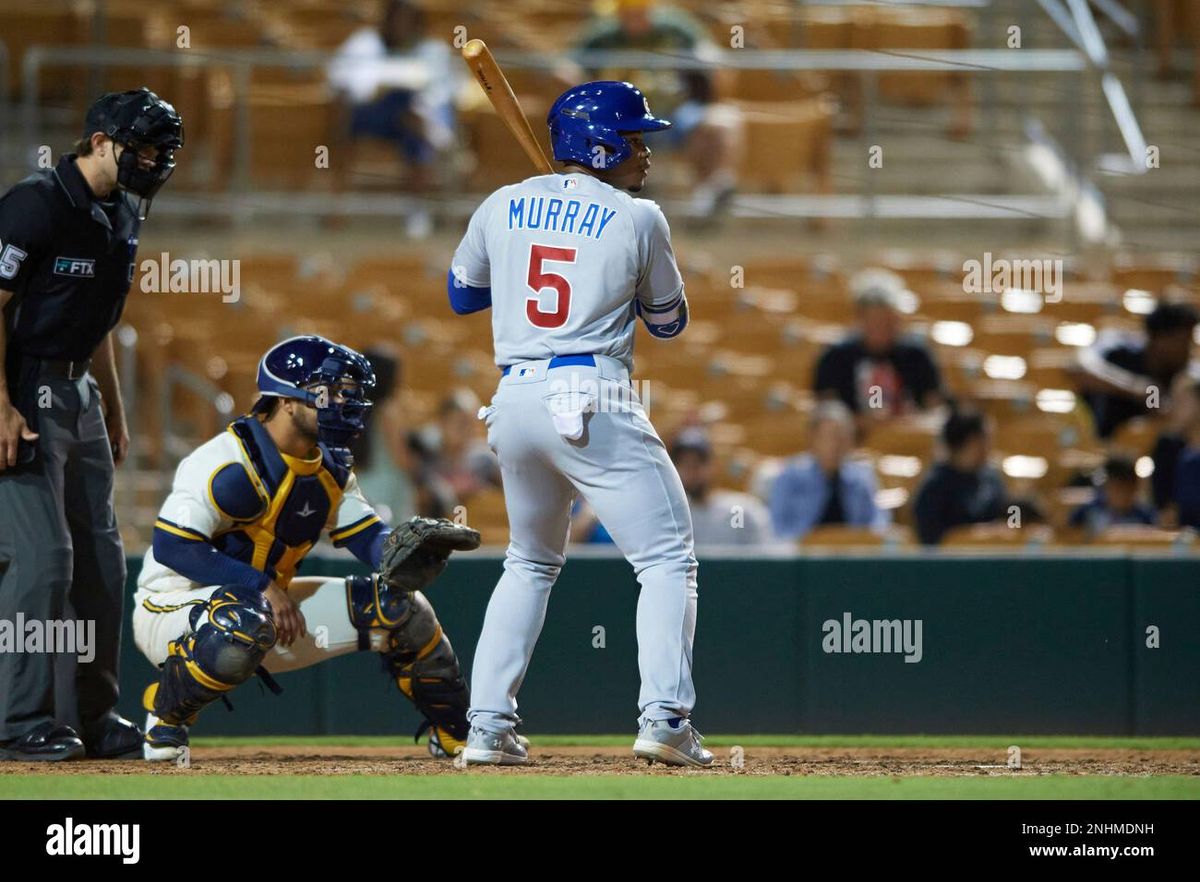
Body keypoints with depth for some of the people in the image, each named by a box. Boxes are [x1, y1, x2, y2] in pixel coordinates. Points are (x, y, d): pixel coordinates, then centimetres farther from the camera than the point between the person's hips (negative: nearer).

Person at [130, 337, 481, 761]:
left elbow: (370, 539, 1)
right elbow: (171, 546, -29)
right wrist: (262, 588, -31)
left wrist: (404, 545, -24)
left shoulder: (331, 467, 3)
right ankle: (165, 716, -15)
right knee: (246, 624, -43)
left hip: (267, 605, 8)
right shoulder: (233, 463, -24)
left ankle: (457, 733, 21)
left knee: (397, 606, 1)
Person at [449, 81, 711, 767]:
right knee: (668, 558, 0)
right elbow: (668, 322, 12)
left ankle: (488, 727, 14)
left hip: (513, 402, 6)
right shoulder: (638, 219, -1)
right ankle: (665, 718, -16)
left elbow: (461, 294, 25)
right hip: (594, 403, -5)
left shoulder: (503, 208, 10)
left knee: (531, 562, 23)